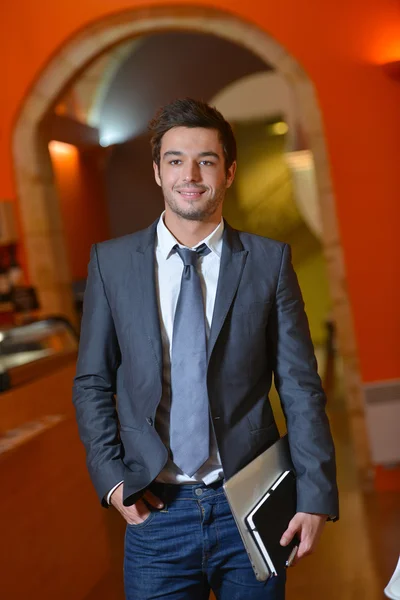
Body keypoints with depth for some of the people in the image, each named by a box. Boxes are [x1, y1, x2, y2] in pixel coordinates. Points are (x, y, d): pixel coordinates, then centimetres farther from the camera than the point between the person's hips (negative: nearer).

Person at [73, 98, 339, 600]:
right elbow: (92, 383, 6)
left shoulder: (270, 261, -1)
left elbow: (300, 387, -2)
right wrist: (111, 478, -4)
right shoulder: (111, 262, 2)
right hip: (155, 510, 0)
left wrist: (316, 497, -7)